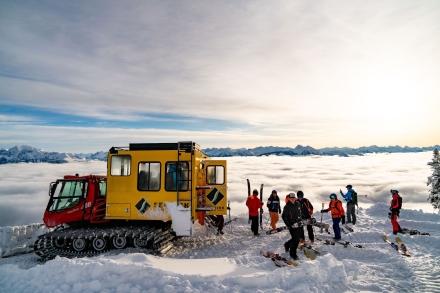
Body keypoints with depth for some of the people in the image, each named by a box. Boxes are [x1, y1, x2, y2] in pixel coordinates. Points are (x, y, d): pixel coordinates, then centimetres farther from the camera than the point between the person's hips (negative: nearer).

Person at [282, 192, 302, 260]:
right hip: (291, 225, -6)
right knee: (295, 239, -9)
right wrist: (288, 225, -17)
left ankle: (287, 245, 39)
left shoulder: (298, 204, 4)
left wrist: (300, 220, 16)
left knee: (297, 239, 13)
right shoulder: (287, 206, -14)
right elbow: (283, 216, -11)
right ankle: (293, 254, 8)